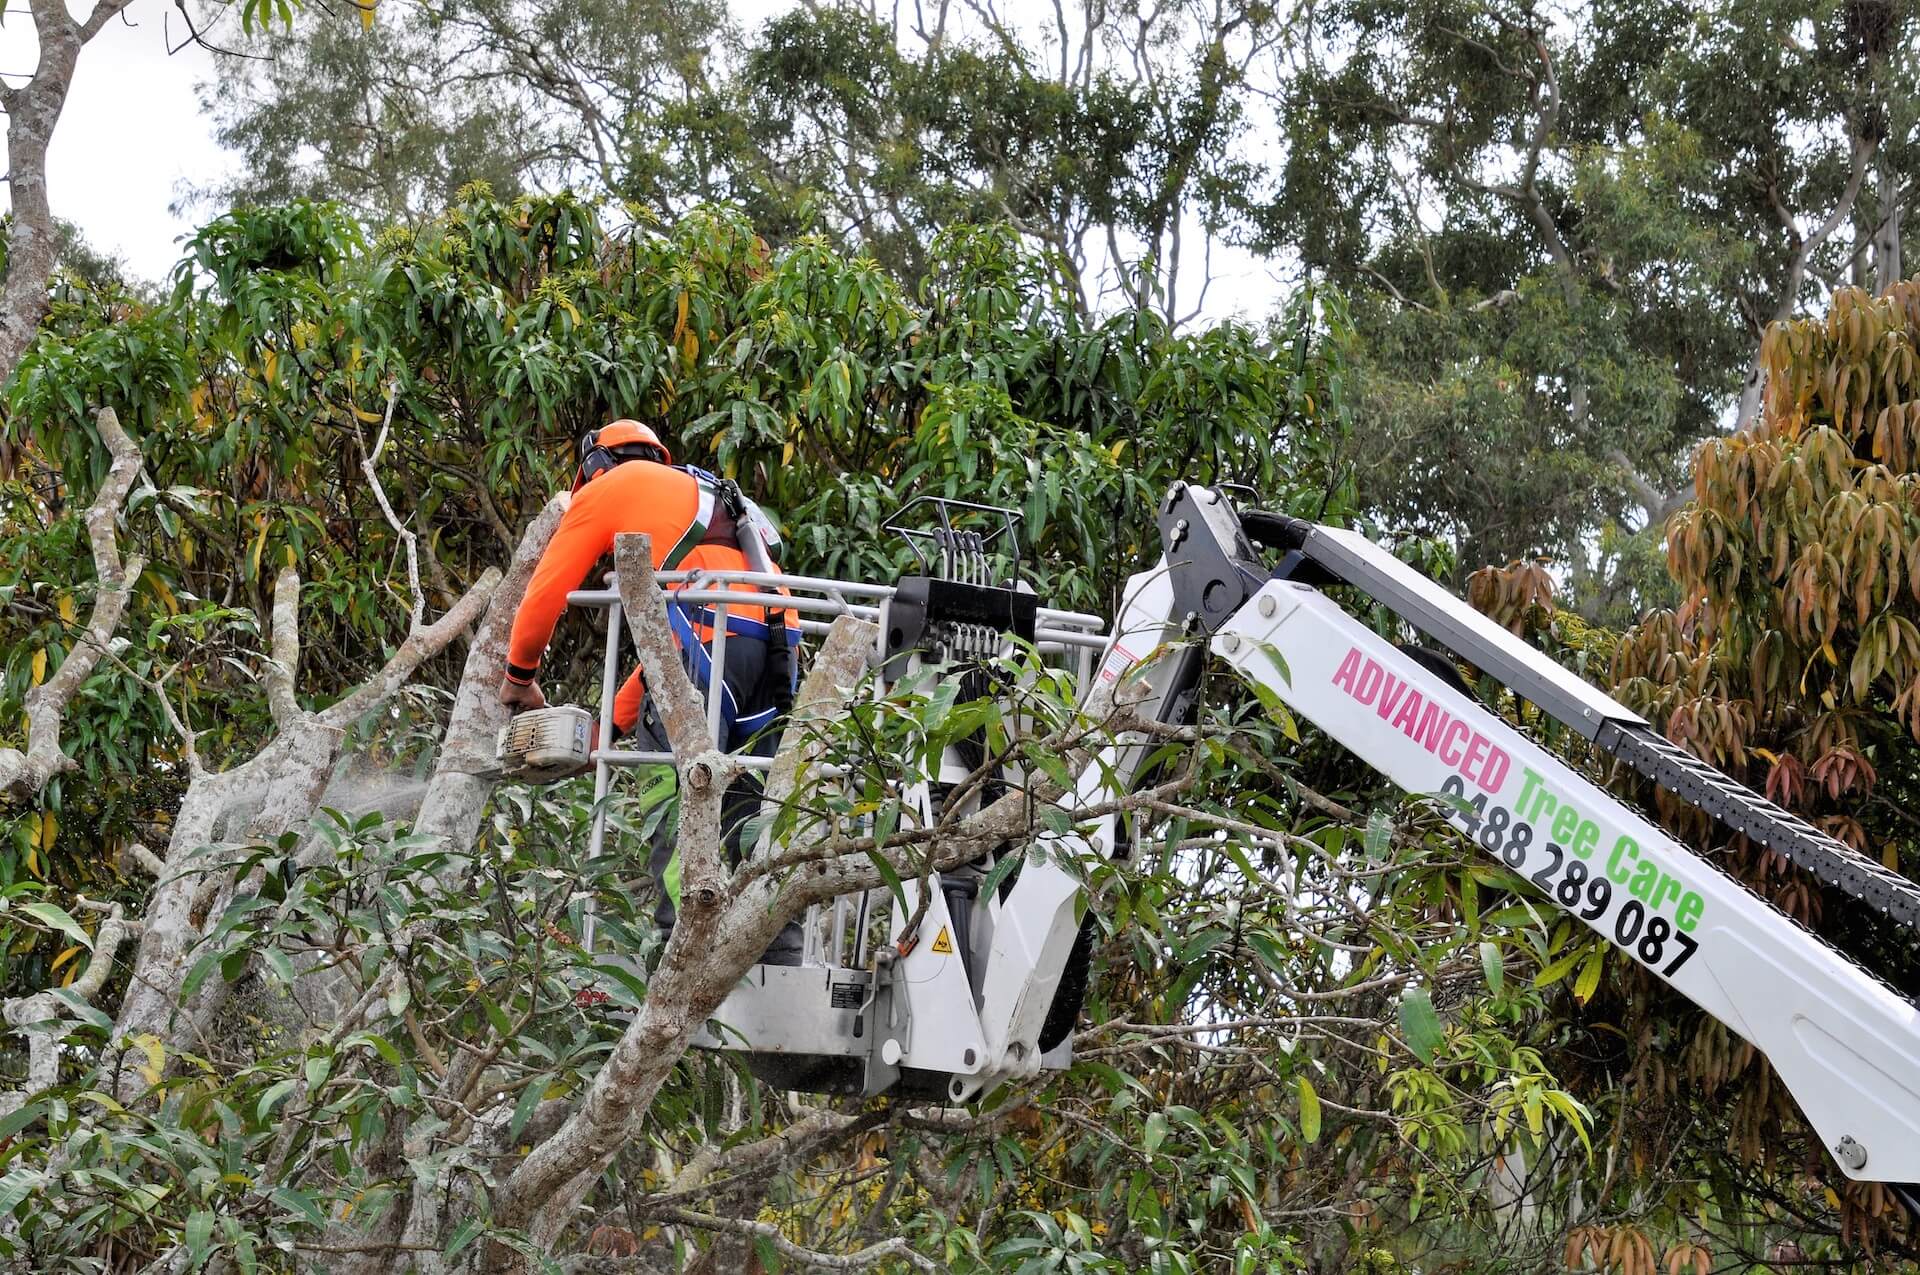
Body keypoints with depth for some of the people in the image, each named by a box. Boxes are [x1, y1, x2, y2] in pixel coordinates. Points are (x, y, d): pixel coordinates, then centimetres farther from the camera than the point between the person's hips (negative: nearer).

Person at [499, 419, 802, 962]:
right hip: (774, 645, 7)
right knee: (747, 810, 8)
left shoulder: (609, 488, 17)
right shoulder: (705, 495, 37)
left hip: (710, 639, -7)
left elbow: (546, 591, 13)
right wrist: (613, 723, 37)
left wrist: (519, 675, 29)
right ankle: (780, 957, 1)